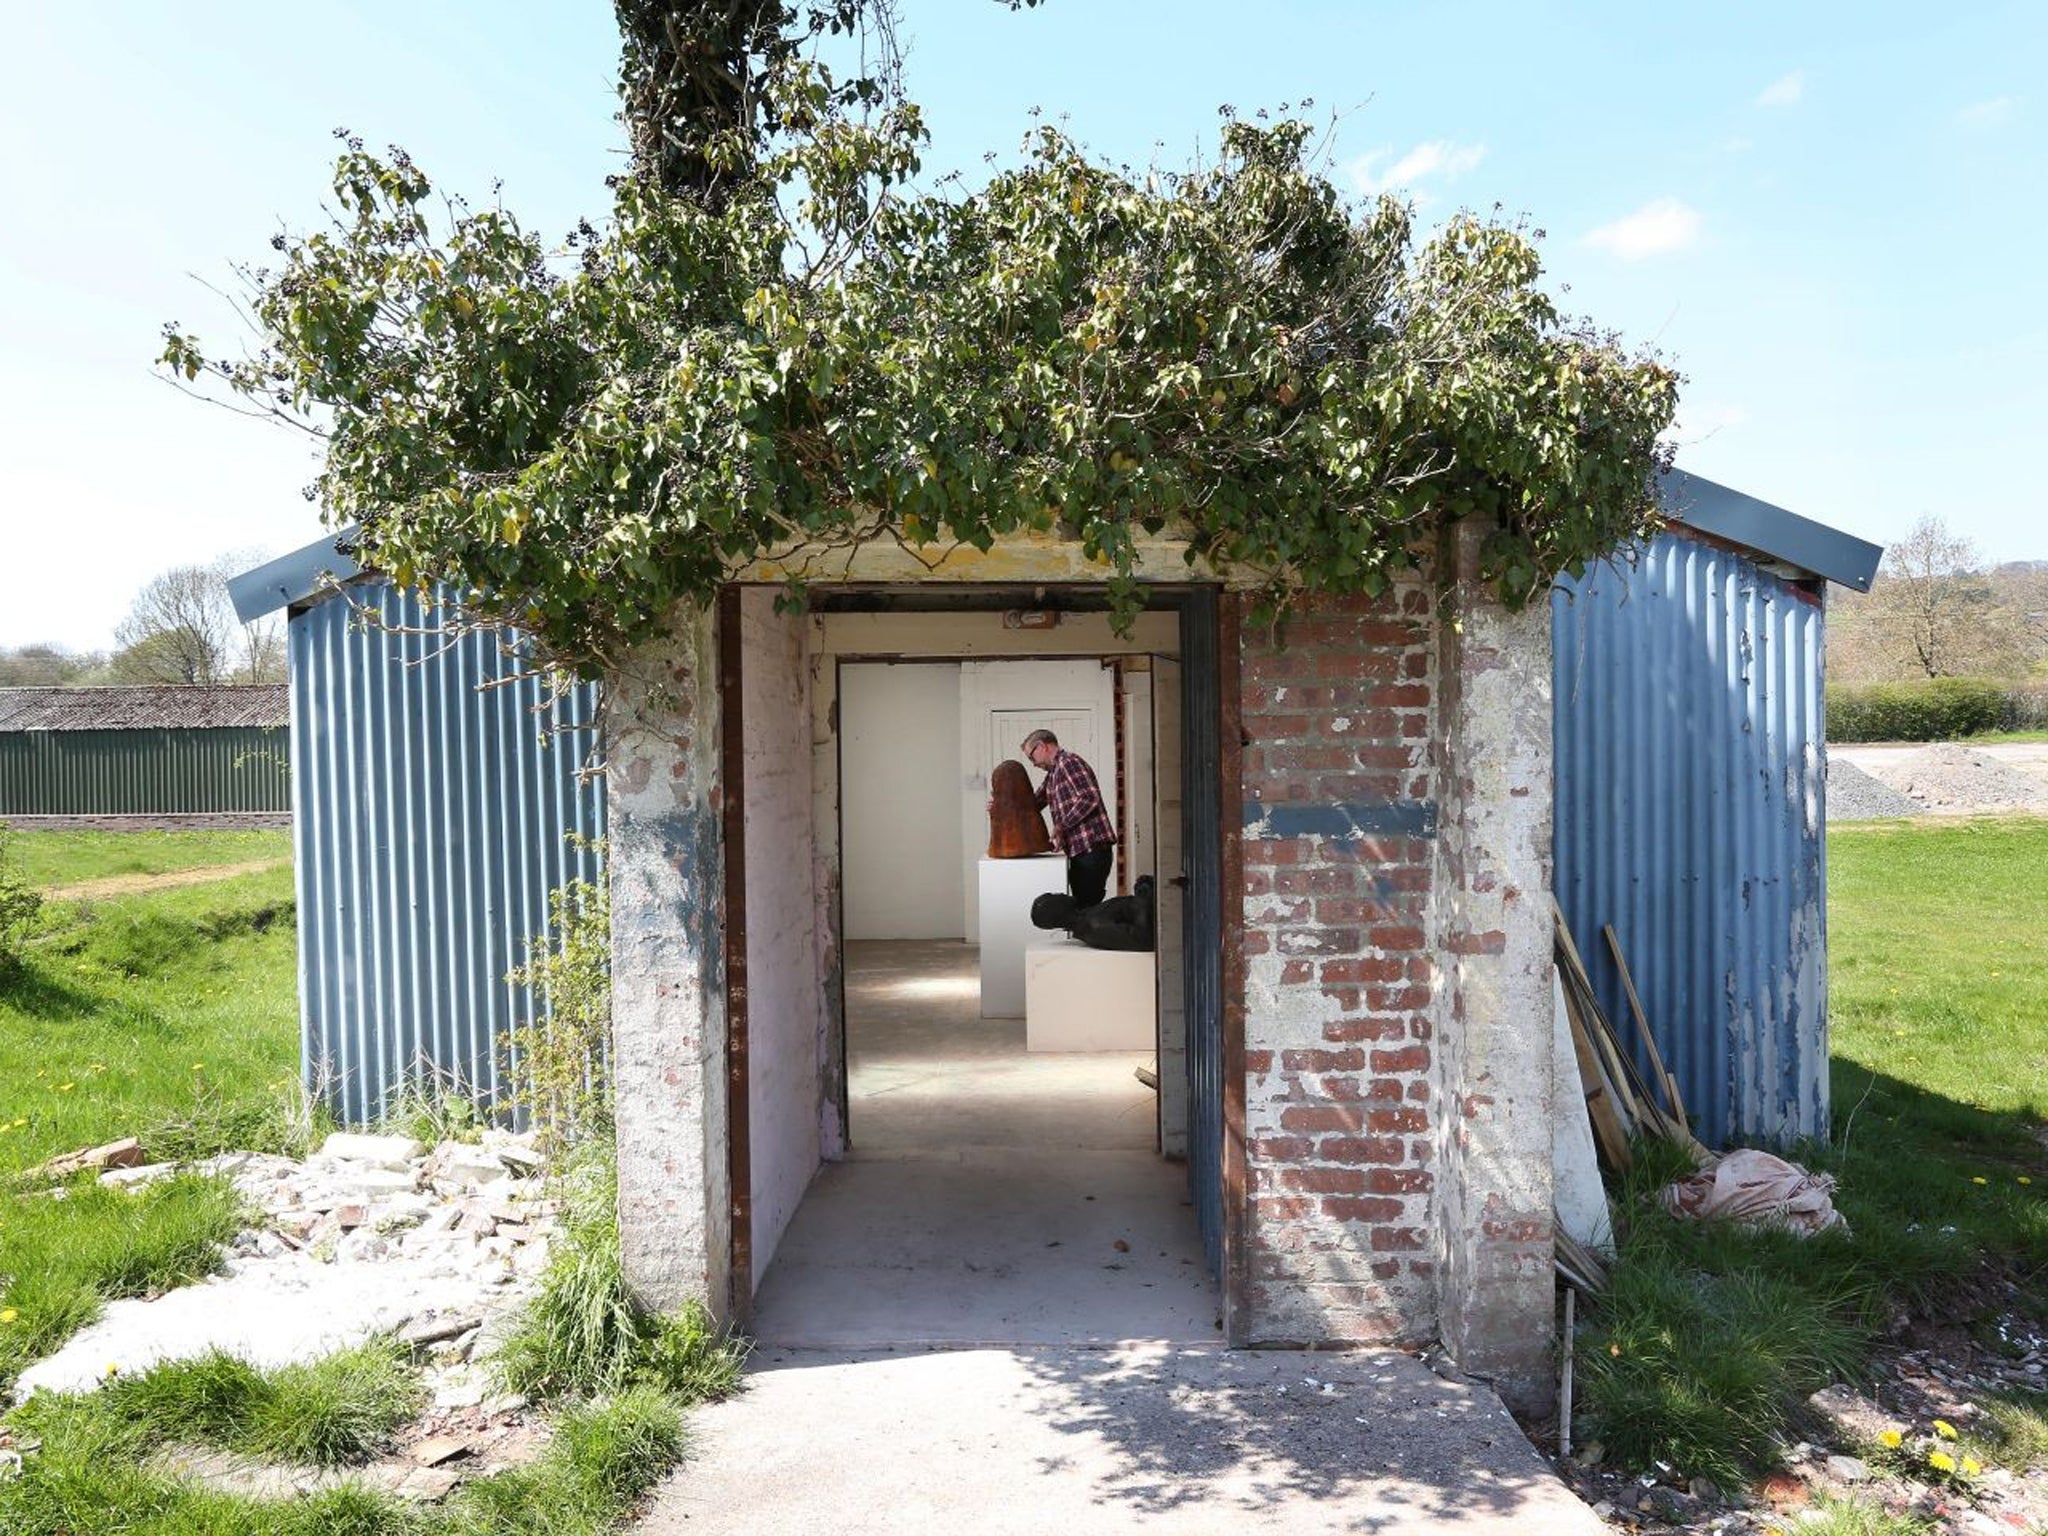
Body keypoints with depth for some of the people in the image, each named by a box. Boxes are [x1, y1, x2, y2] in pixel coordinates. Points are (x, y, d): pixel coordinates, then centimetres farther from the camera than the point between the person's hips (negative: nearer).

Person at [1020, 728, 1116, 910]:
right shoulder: (1053, 773, 21)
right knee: (1081, 906, 10)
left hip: (1092, 848, -10)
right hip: (1079, 850, 10)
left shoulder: (1068, 761, -9)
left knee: (1088, 907, -10)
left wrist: (1061, 826, -16)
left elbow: (1089, 798, -20)